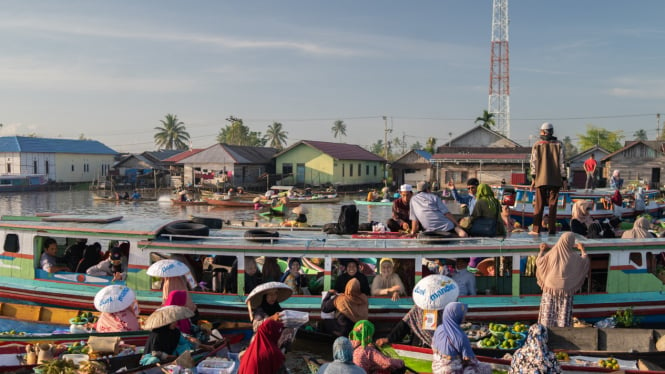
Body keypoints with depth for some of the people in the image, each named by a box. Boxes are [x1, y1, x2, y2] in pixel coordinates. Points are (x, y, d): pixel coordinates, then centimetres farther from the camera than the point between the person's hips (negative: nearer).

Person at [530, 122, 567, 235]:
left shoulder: (537, 145, 1)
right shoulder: (558, 145, 2)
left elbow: (534, 162, -1)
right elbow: (562, 162, 0)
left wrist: (533, 178, 1)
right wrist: (564, 179, 3)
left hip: (541, 179, 0)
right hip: (555, 179, 0)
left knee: (539, 205, 4)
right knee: (553, 205, 5)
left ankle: (536, 229, 1)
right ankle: (551, 229, 4)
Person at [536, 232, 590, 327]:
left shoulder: (551, 254, -13)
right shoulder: (573, 257, -12)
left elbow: (539, 262, 0)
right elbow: (585, 262, 6)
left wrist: (542, 250, 15)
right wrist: (583, 250, 20)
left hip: (550, 289, 1)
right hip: (565, 291, 0)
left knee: (548, 314, 9)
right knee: (563, 316, 8)